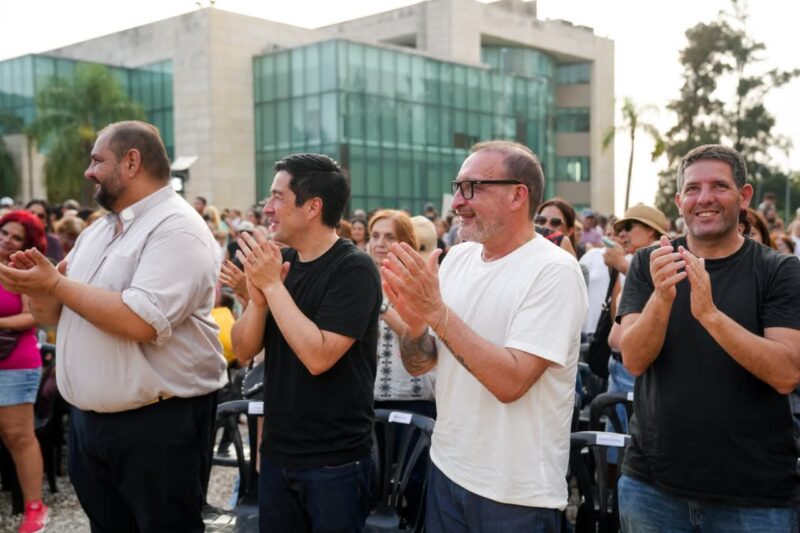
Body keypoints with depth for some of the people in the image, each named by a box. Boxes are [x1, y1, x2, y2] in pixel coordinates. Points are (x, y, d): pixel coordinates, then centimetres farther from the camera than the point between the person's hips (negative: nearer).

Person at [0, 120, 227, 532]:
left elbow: (141, 322, -28)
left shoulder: (176, 229, -15)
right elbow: (56, 316, 18)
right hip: (88, 419, 8)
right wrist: (35, 286, -5)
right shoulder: (97, 231, 13)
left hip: (158, 423, -8)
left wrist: (56, 283, -19)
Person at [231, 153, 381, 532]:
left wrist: (273, 285, -21)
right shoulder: (278, 260, 3)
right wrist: (258, 296, -15)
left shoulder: (354, 269, -16)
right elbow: (243, 351, 2)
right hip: (276, 452, 6)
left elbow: (318, 356, -25)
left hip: (335, 461, -6)